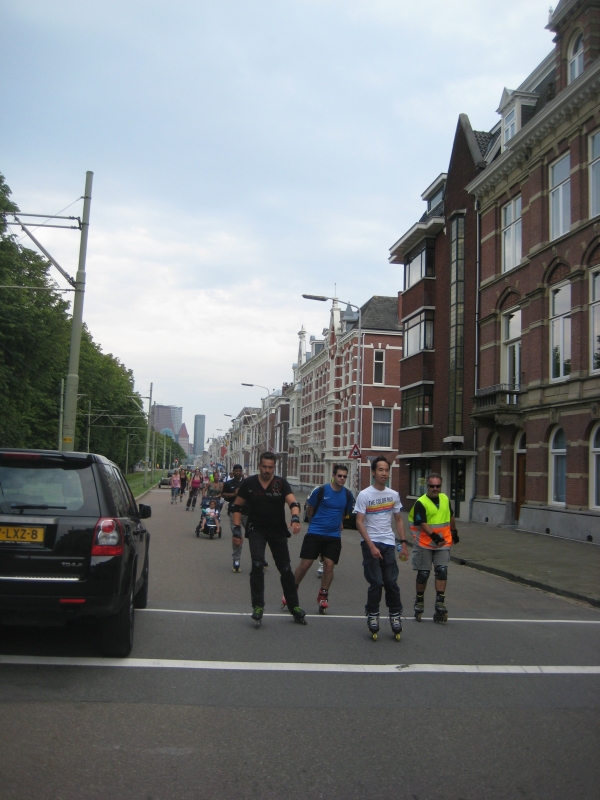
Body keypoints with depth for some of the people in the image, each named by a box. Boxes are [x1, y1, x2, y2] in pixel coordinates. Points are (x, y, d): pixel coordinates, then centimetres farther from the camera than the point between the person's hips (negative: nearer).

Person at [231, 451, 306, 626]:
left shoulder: (281, 483, -8)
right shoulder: (249, 483, -5)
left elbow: (293, 502, -22)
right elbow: (237, 506, 3)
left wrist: (295, 519, -42)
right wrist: (237, 530, -5)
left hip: (278, 531, 1)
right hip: (256, 530, -1)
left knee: (285, 569, 7)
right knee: (257, 565, -17)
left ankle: (294, 607, 22)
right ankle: (258, 607, -6)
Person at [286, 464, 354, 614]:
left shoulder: (348, 495, 0)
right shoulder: (320, 490, -10)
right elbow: (309, 509, 5)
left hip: (334, 535, 3)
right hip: (314, 533, -2)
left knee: (329, 565, -3)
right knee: (305, 564, -3)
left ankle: (323, 595, 16)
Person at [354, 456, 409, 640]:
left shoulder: (393, 495, 7)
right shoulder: (364, 495, -7)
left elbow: (398, 520, 14)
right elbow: (359, 523, -10)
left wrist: (403, 543, 6)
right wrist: (371, 546, -18)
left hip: (389, 544, 4)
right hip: (371, 543, -4)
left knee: (391, 582, 4)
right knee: (376, 582, -4)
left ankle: (395, 615, 17)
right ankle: (372, 616, 12)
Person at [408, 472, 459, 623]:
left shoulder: (445, 499, 6)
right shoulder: (421, 503, -13)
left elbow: (451, 516, 23)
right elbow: (422, 524, -21)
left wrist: (454, 532, 30)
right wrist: (434, 536, -33)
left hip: (443, 543, 4)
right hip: (425, 544, -4)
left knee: (442, 571, -7)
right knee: (423, 574, 4)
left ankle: (440, 602, 0)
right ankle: (419, 602, 23)